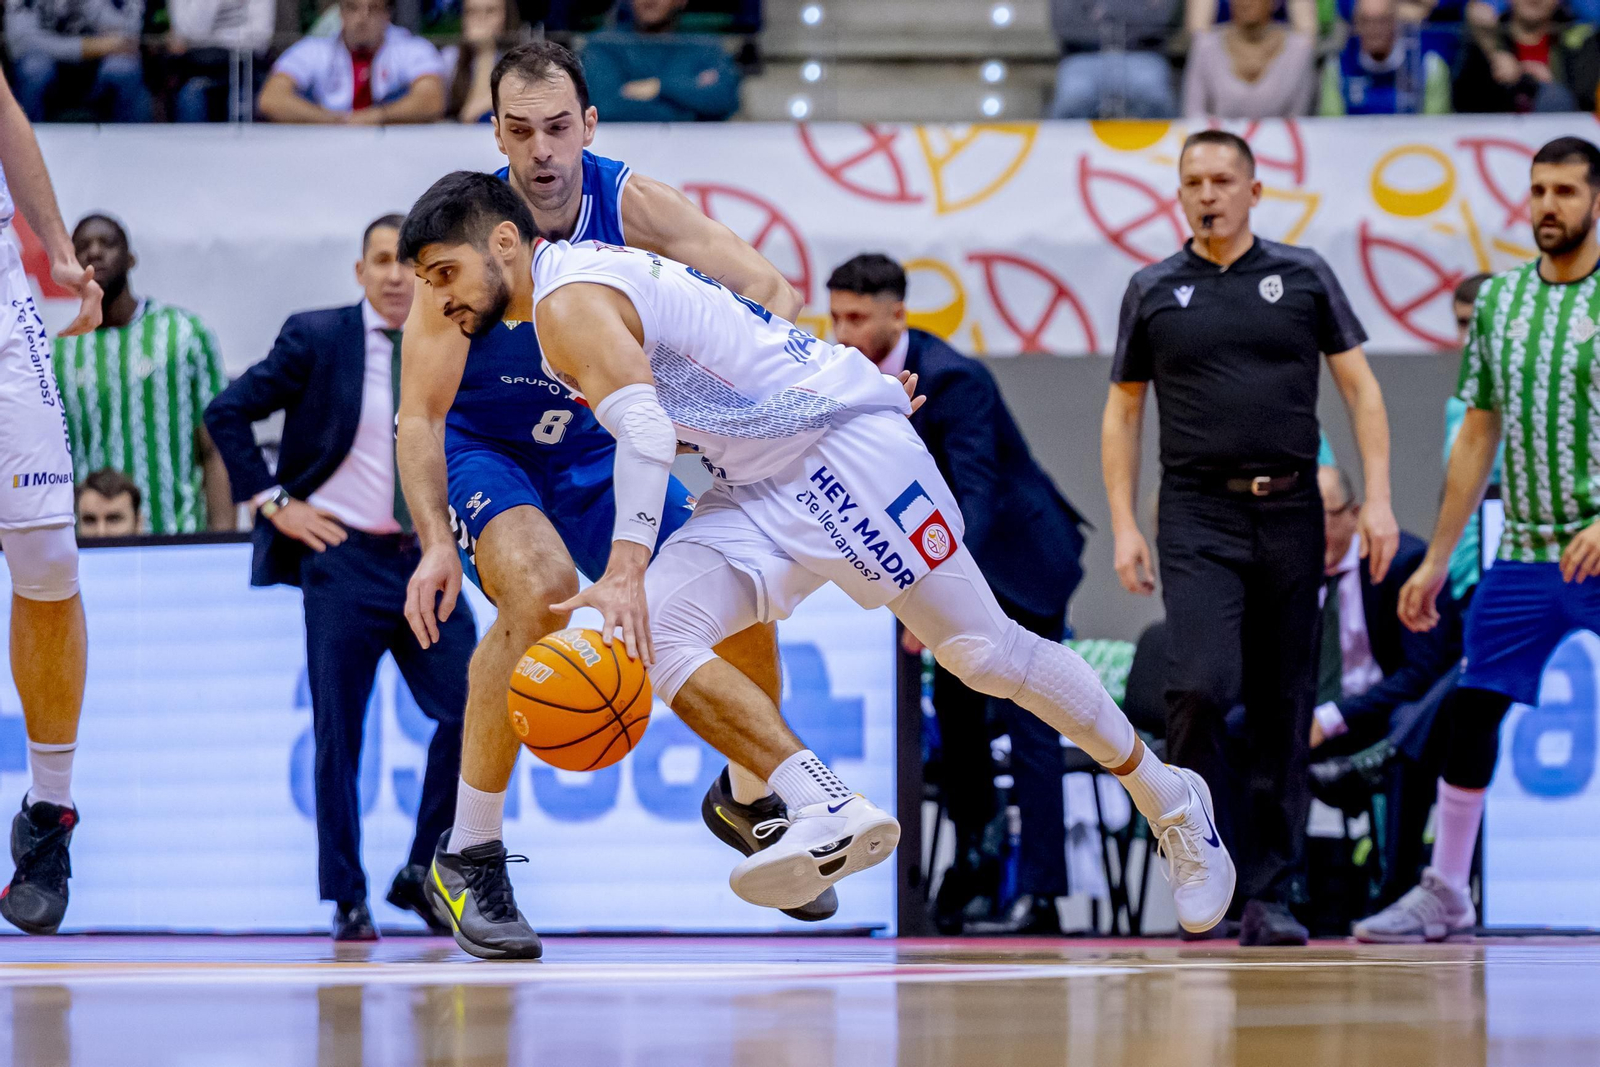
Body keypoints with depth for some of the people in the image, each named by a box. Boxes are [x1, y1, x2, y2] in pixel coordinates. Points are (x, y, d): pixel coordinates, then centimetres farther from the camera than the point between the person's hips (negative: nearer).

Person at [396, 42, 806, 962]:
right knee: (541, 587, -33)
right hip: (481, 450, -4)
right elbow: (421, 416, -24)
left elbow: (761, 284, -21)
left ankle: (747, 798, 28)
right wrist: (436, 542, -37)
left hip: (596, 450, 4)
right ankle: (469, 856, -25)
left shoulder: (630, 204, -17)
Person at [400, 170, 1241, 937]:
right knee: (651, 635, -12)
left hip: (842, 441, -9)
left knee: (982, 652, -1)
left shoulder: (570, 300, -17)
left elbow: (645, 428, -32)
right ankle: (828, 811, -22)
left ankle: (1169, 801, 16)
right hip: (757, 484, 10)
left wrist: (625, 569, -43)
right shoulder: (593, 277, 14)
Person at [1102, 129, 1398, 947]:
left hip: (1290, 512, 1)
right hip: (1197, 516, -1)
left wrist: (1377, 498, -3)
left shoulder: (1303, 276, 7)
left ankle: (1270, 894, 8)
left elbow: (1360, 388, 7)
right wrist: (1123, 525, 3)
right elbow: (1122, 412, 12)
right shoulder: (1154, 291, 7)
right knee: (1204, 682, -19)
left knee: (1284, 708, 2)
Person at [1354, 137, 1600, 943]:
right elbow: (1478, 436, 17)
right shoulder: (1498, 299, 11)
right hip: (1525, 554, 5)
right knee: (1468, 711, 4)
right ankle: (1445, 894, 16)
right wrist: (1436, 560, 15)